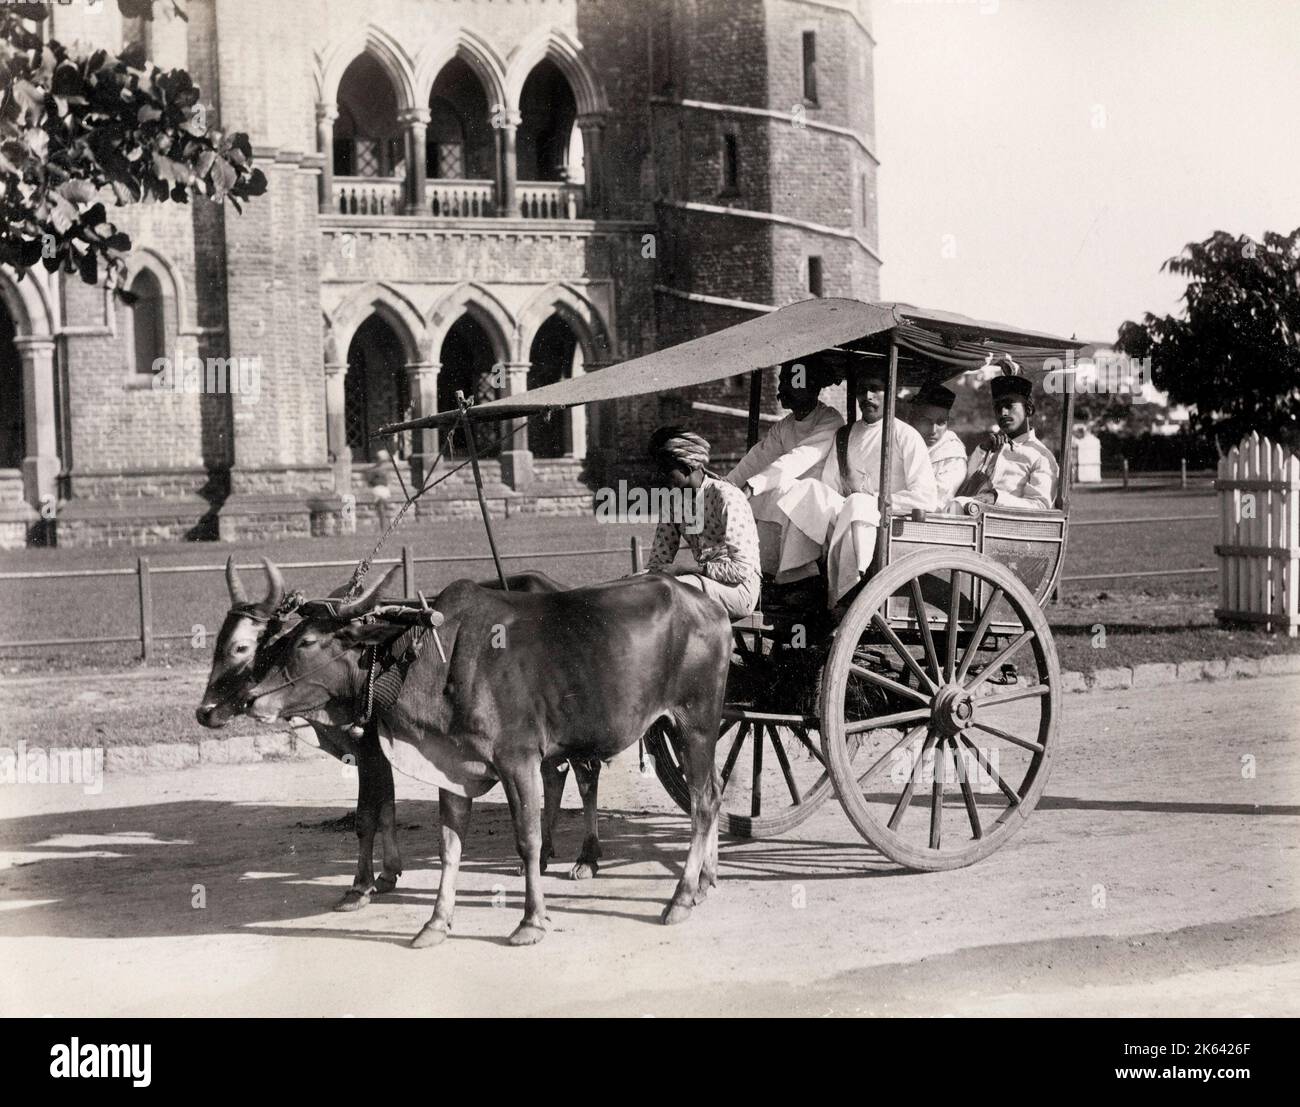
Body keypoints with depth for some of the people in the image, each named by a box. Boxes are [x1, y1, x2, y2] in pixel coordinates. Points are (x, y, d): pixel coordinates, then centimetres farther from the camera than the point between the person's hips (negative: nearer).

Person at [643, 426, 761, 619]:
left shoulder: (726, 497, -15)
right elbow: (659, 560, 9)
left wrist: (684, 569, -22)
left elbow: (742, 569, -20)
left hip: (740, 588, -7)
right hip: (704, 581, 7)